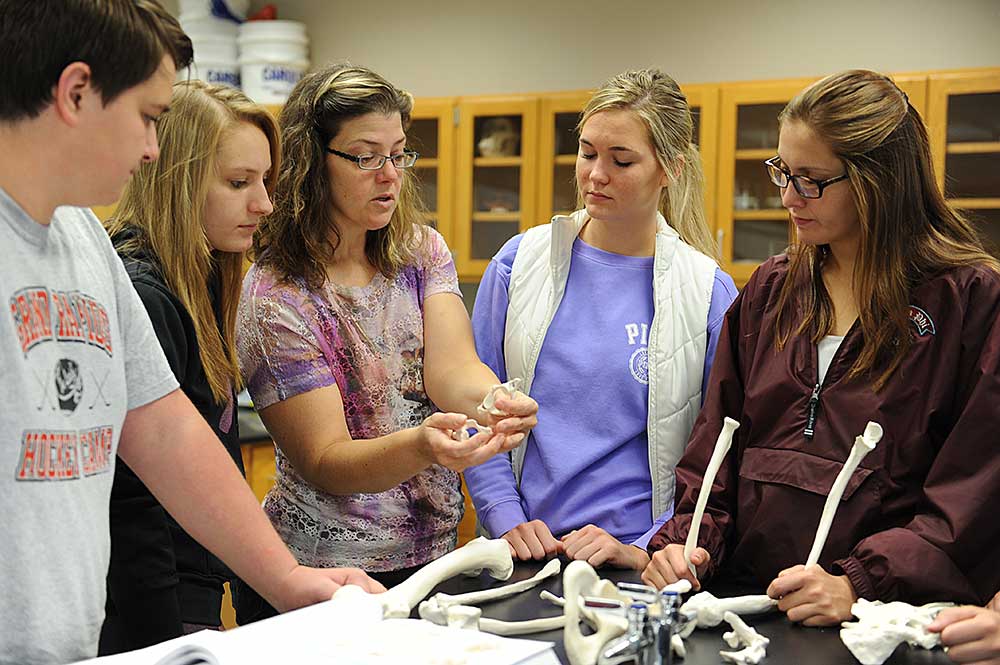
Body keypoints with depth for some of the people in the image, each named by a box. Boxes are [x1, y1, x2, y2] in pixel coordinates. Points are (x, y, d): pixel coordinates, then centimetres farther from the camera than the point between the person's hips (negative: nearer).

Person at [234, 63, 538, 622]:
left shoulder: (422, 252, 2)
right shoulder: (275, 296, -15)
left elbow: (452, 368, -15)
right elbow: (324, 462, -19)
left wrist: (500, 403, -38)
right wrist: (420, 445, -39)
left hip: (433, 555, 5)